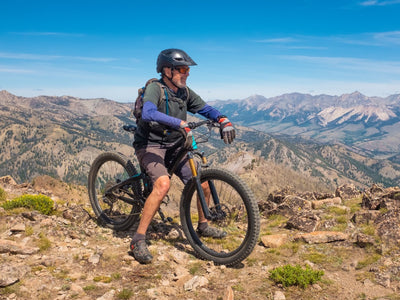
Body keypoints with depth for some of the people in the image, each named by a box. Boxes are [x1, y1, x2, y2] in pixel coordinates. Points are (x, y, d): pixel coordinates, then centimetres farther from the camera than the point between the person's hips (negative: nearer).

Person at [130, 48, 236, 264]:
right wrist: (180, 123, -46)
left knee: (202, 184, 1)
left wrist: (223, 120, -11)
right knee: (163, 184, -32)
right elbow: (148, 114, -37)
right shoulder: (155, 88, -18)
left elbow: (205, 108, 9)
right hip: (150, 145, -7)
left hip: (174, 147, 7)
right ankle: (138, 240, -22)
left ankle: (203, 226, 28)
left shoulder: (184, 92, 2)